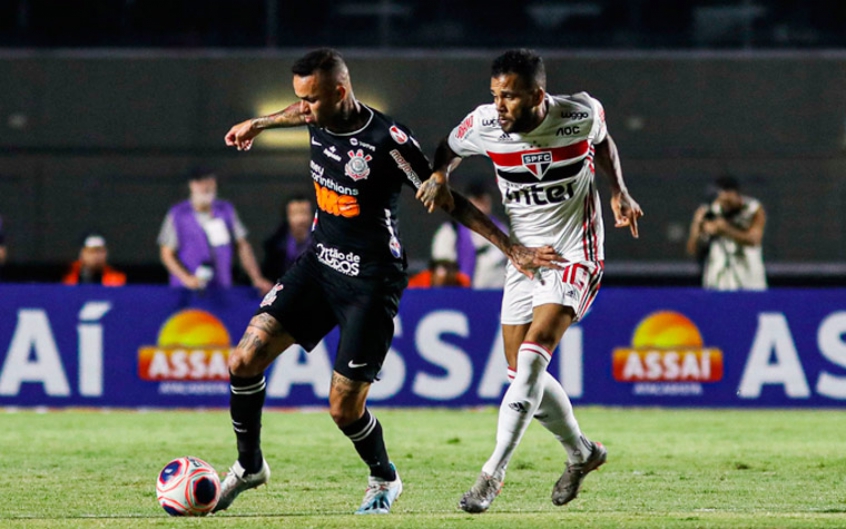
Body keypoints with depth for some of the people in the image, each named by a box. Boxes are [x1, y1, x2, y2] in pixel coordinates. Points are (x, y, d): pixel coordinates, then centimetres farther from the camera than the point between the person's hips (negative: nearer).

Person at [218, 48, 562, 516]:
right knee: (244, 360, -7)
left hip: (371, 280, -6)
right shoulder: (320, 118, -5)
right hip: (318, 262, 6)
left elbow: (448, 200, -15)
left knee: (344, 408, -7)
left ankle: (384, 479, 24)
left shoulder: (387, 142, -24)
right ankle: (249, 467, 15)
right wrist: (258, 124, 39)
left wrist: (513, 250, -15)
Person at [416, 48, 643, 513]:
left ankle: (493, 474, -23)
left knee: (532, 356, -21)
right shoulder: (484, 125, -13)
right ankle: (581, 453, 32)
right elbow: (450, 148, 10)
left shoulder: (581, 115, -16)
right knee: (521, 371, 6)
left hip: (573, 254, -4)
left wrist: (619, 192, -3)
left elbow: (602, 142, 9)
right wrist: (440, 175, -11)